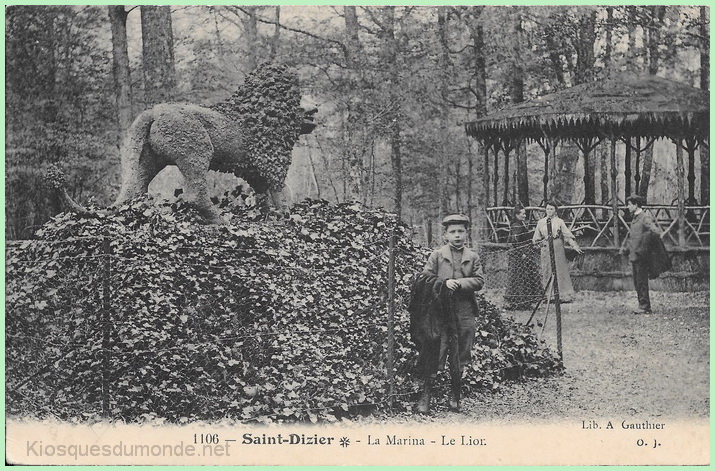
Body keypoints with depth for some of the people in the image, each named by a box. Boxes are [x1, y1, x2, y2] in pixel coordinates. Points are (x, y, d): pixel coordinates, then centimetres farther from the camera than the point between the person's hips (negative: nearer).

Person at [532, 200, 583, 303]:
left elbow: (568, 235, 0)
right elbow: (536, 239, 17)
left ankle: (564, 295, -3)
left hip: (558, 248, -2)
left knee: (560, 271, -4)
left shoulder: (559, 221, 5)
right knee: (547, 272, -1)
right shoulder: (541, 222, 11)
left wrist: (575, 246, -8)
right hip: (546, 248, 2)